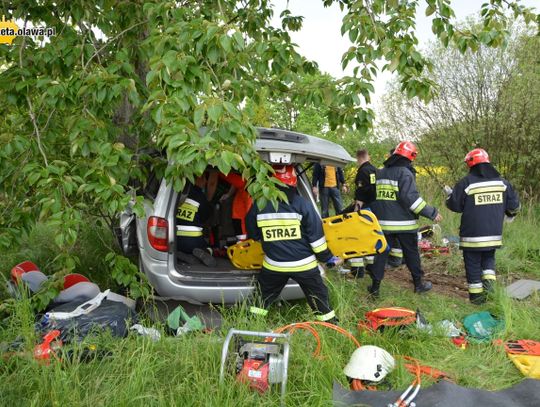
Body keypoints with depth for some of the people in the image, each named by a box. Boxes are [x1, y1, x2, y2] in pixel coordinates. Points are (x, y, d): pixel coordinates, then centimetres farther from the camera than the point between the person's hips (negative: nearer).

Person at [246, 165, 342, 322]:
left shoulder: (258, 205, -6)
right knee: (318, 295, 18)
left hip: (273, 264, 2)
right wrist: (327, 257, 3)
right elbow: (316, 235, -10)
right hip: (303, 264, -1)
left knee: (263, 294, 24)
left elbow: (253, 234, 8)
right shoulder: (302, 203, -13)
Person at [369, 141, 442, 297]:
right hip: (404, 223, -5)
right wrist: (432, 213, -16)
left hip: (383, 222, 5)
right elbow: (411, 198, -21)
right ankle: (418, 284, 22)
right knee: (411, 253, 11)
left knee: (380, 253, 10)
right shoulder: (405, 173, -12)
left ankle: (375, 286, 10)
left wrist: (377, 214, 28)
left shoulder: (380, 173, 10)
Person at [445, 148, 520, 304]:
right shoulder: (501, 181, 3)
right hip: (494, 233, 4)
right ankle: (489, 280, 3)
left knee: (473, 264, 7)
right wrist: (511, 213, 30)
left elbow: (455, 205, -8)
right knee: (488, 258, 25)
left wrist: (450, 195, 13)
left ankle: (477, 296, 13)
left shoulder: (466, 183, -12)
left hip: (472, 234, -4)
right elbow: (513, 203, 9)